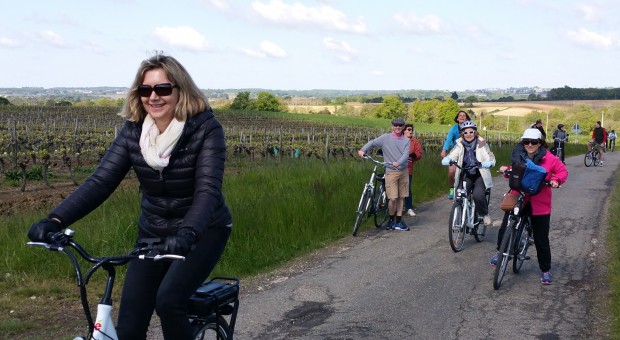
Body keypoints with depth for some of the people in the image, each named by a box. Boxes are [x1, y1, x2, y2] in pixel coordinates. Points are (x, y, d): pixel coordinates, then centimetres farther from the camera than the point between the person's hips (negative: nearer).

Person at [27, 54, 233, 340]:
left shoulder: (205, 128, -18)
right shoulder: (133, 130, -7)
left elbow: (208, 189, -29)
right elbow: (101, 181, -14)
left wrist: (187, 233, -48)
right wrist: (56, 220, -30)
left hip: (202, 231, -4)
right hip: (153, 233, 4)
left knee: (168, 299, -28)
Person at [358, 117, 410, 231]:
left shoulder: (406, 140, 5)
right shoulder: (386, 138, 0)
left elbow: (406, 154, -8)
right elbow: (373, 142, -4)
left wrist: (398, 162, -28)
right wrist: (363, 150, -23)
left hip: (403, 171, 3)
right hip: (391, 172, -3)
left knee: (401, 197, 7)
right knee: (393, 198, -9)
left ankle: (398, 222, 17)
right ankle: (391, 219, 14)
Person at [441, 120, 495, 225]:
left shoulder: (481, 144, -4)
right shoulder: (460, 145, 1)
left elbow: (491, 160, -14)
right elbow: (445, 159, -9)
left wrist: (482, 164, -36)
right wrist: (448, 160, -35)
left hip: (480, 176, -2)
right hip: (465, 175, 2)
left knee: (478, 195, -27)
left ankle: (484, 214, 1)